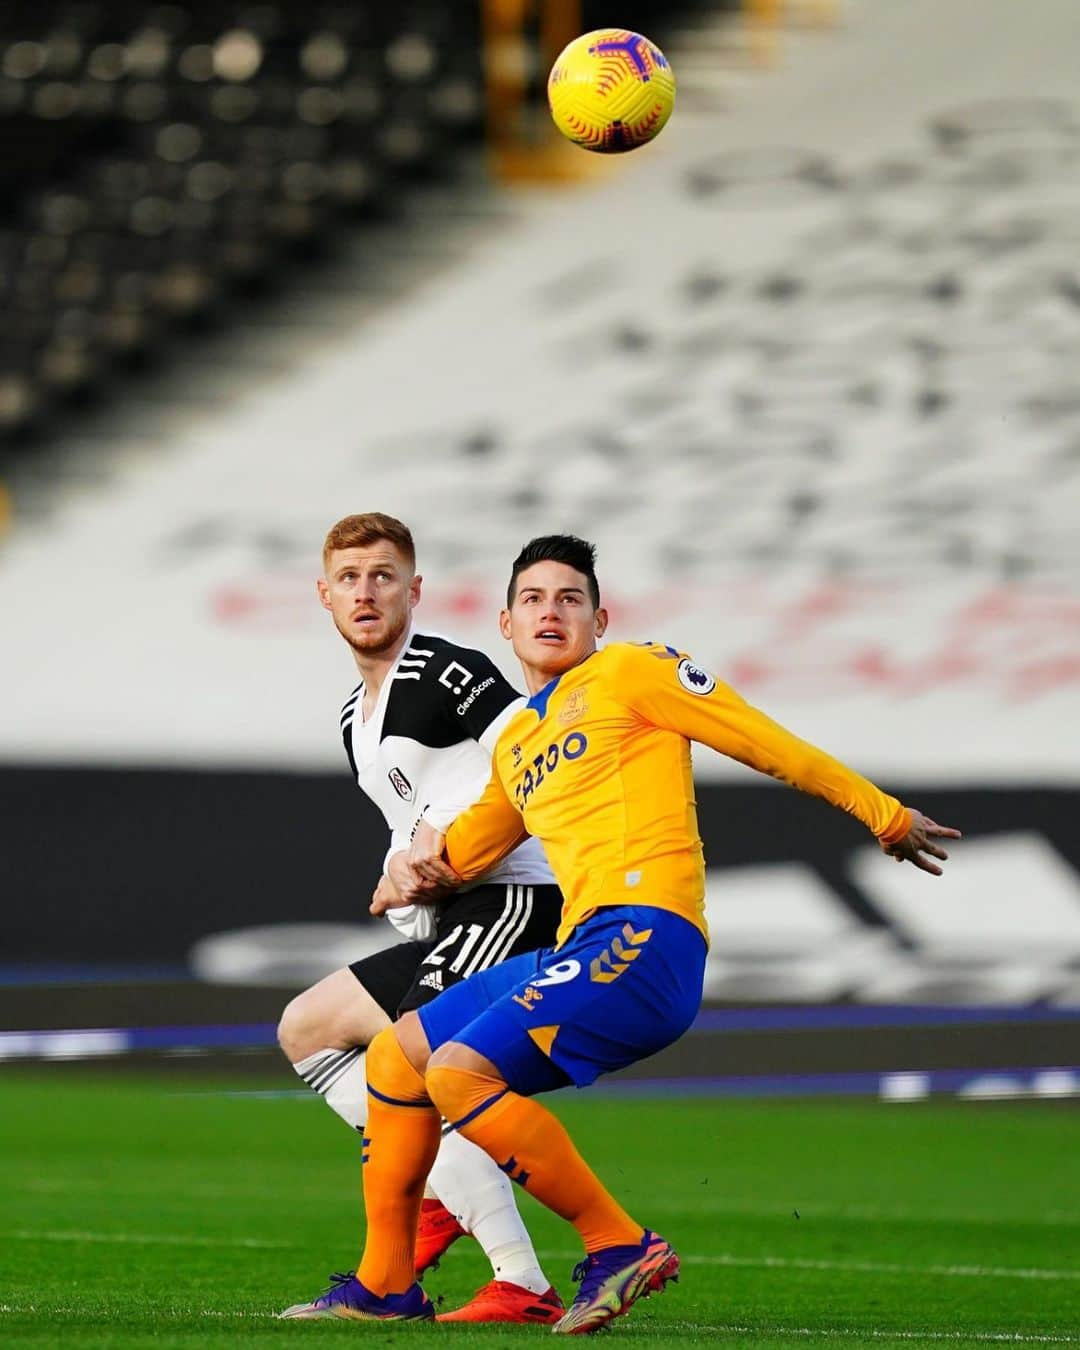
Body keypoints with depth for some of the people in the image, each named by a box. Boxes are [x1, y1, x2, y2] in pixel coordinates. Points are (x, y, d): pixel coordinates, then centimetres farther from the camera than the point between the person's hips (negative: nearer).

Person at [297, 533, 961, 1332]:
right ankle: (385, 1285, 15)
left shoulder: (629, 672, 4)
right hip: (580, 949, 8)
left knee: (459, 1072, -22)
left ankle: (620, 1246, -17)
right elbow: (466, 850, 37)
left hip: (645, 936, -8)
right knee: (396, 1057, 11)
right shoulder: (515, 744, 26)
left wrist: (887, 818, 6)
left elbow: (772, 746, 4)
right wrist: (431, 855, 13)